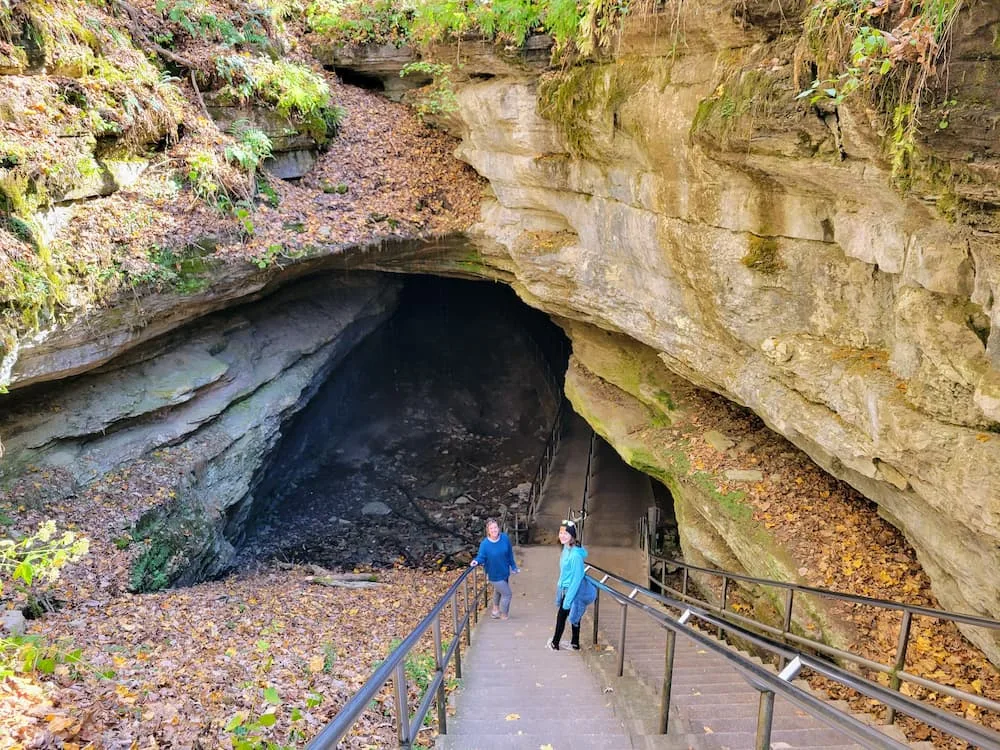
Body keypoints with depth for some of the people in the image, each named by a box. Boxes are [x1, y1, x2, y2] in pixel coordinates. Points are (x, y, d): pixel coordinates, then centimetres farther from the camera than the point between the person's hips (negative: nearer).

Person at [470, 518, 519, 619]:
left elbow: (510, 554, -1)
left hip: (505, 572, 5)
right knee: (507, 594, 4)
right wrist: (476, 561, -41)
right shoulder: (484, 544, -25)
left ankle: (496, 610, 53)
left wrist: (513, 566, 8)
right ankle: (504, 616, 29)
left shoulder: (505, 538, -14)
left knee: (498, 591, 28)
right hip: (494, 575, -5)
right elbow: (481, 557, -19)